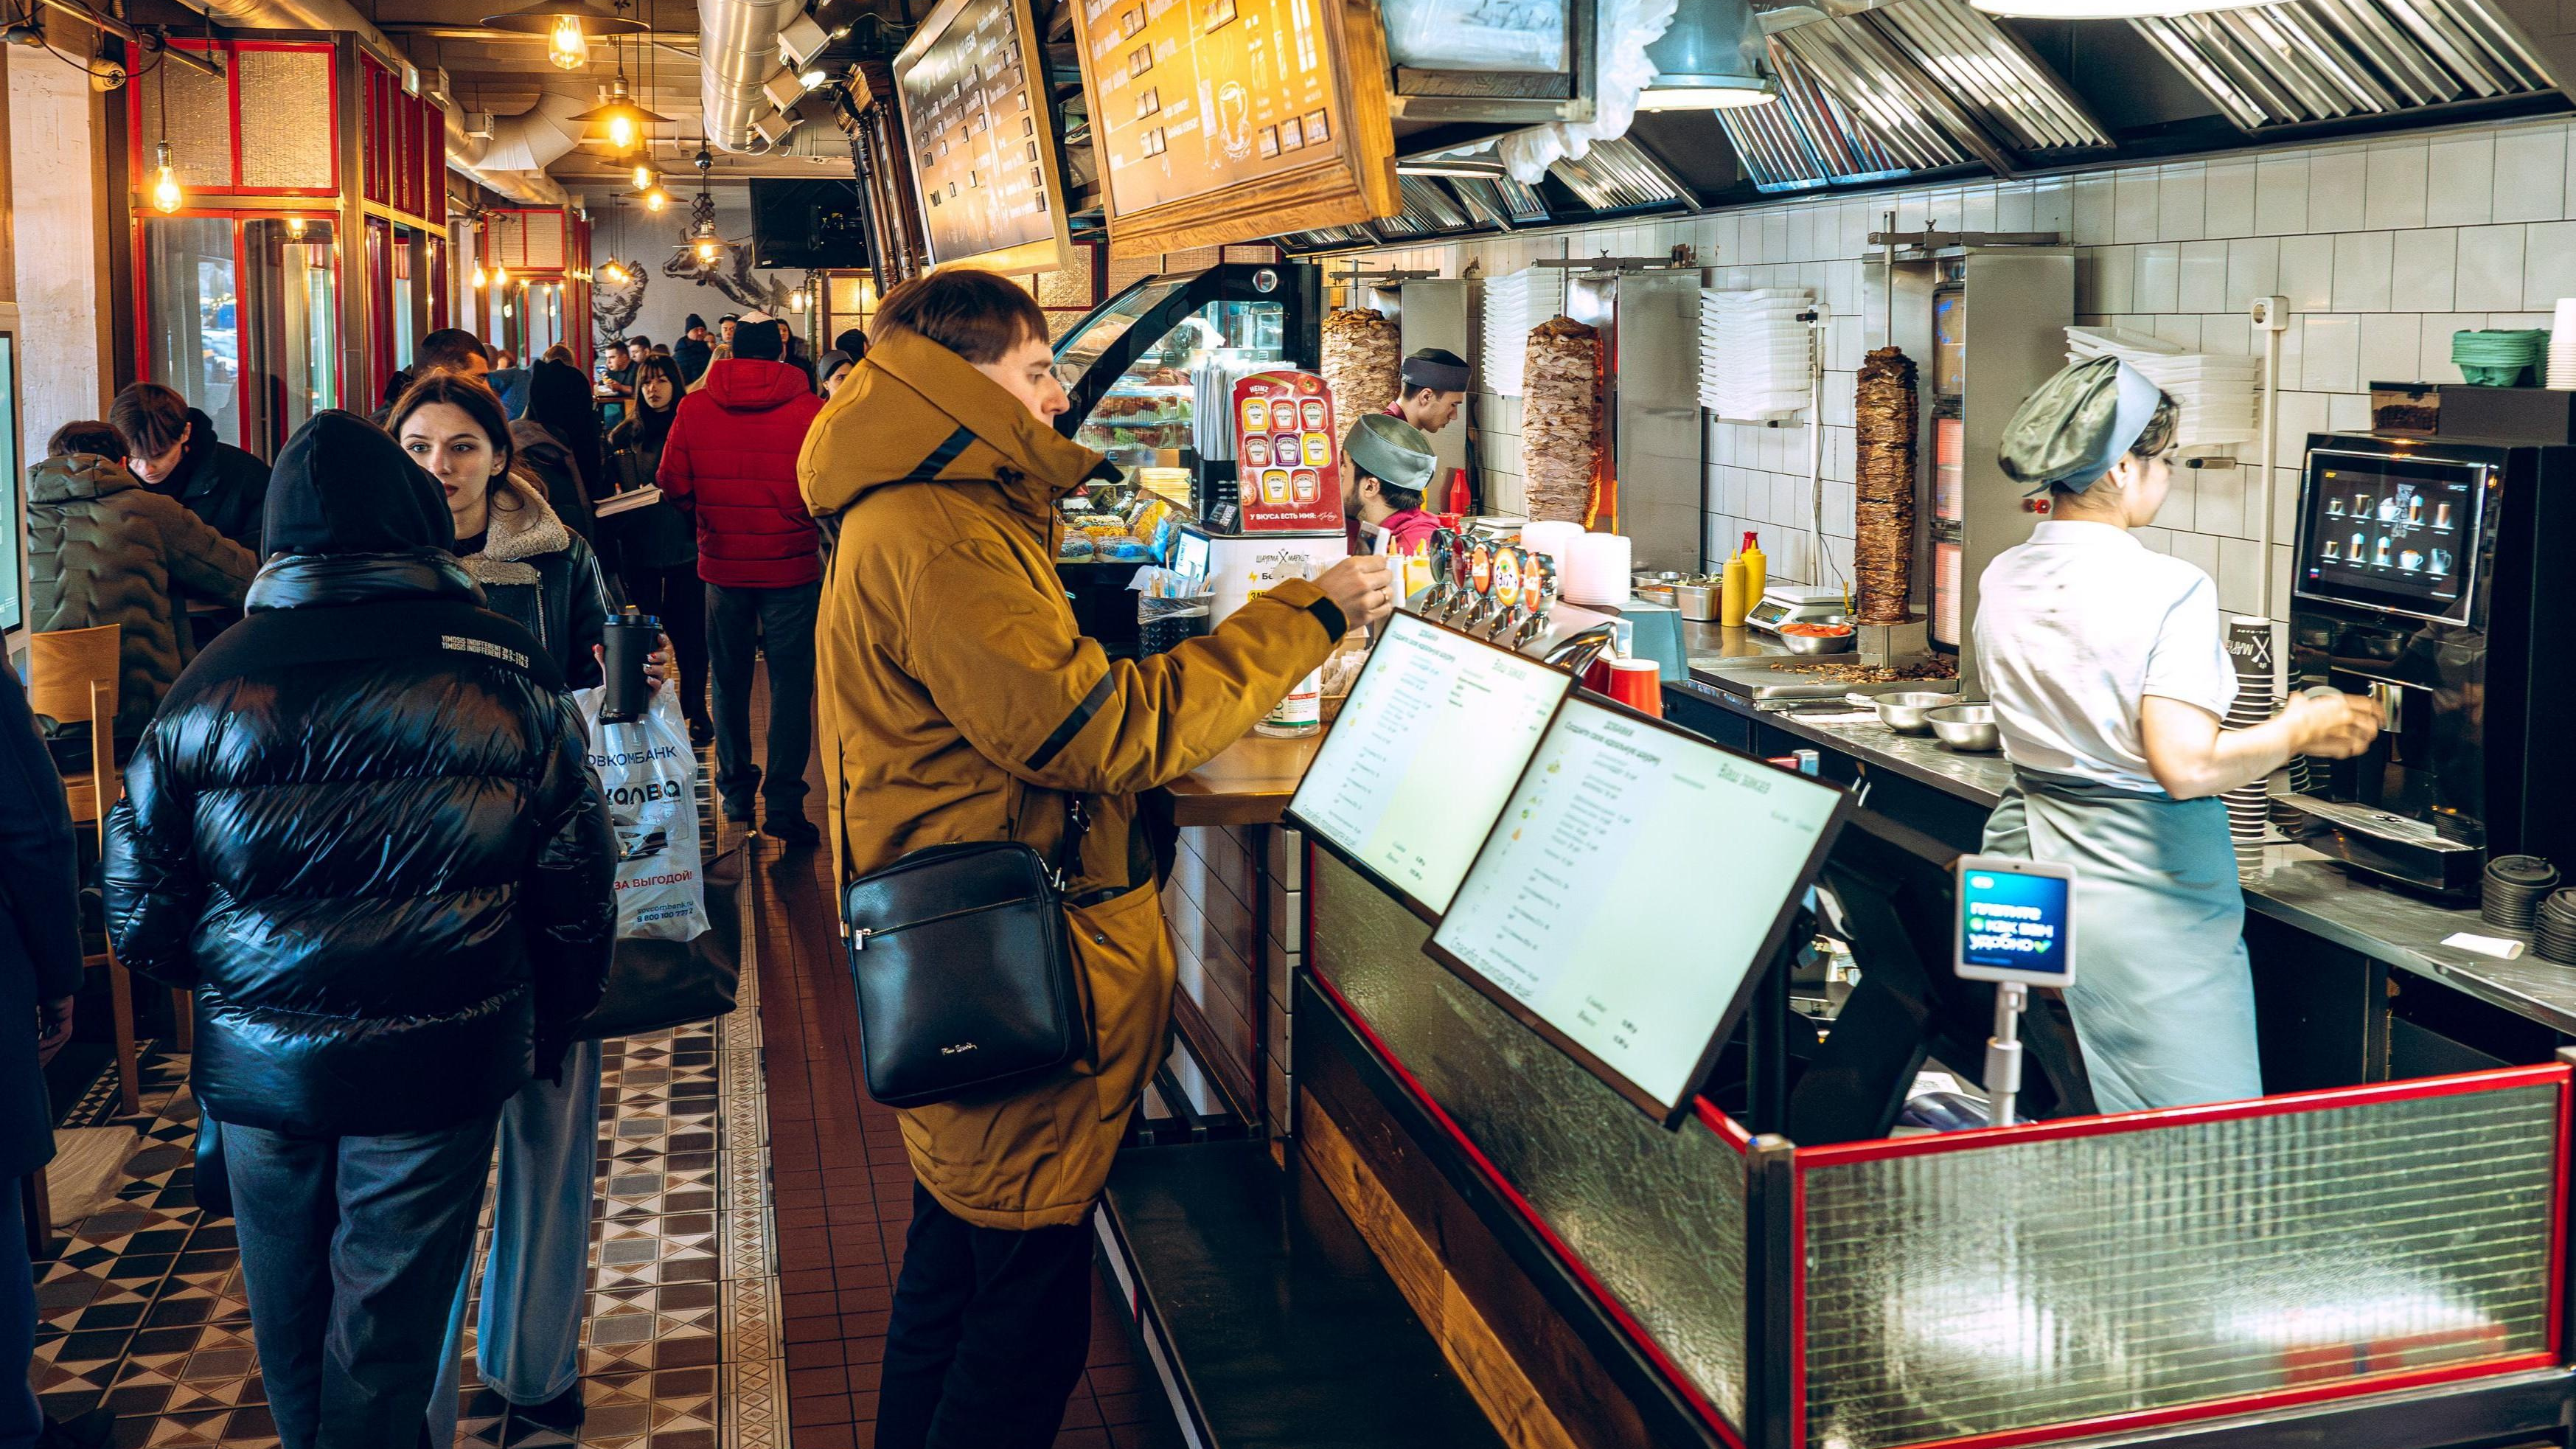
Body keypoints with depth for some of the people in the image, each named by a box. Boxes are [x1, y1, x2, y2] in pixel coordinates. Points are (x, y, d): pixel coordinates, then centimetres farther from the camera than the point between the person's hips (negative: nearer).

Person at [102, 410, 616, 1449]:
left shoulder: (209, 687, -3)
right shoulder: (508, 674, -7)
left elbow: (141, 916, 2)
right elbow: (576, 891, -3)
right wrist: (549, 1030, 12)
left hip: (258, 1065, 3)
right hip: (437, 1068, -2)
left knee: (289, 1324, 22)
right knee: (386, 1330, 8)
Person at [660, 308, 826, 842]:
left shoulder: (694, 407, -4)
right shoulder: (810, 408, -11)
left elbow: (674, 486, -2)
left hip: (723, 563, 2)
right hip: (791, 566, -2)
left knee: (729, 681, 16)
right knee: (790, 683, 3)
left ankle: (735, 791, 25)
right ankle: (784, 802, -2)